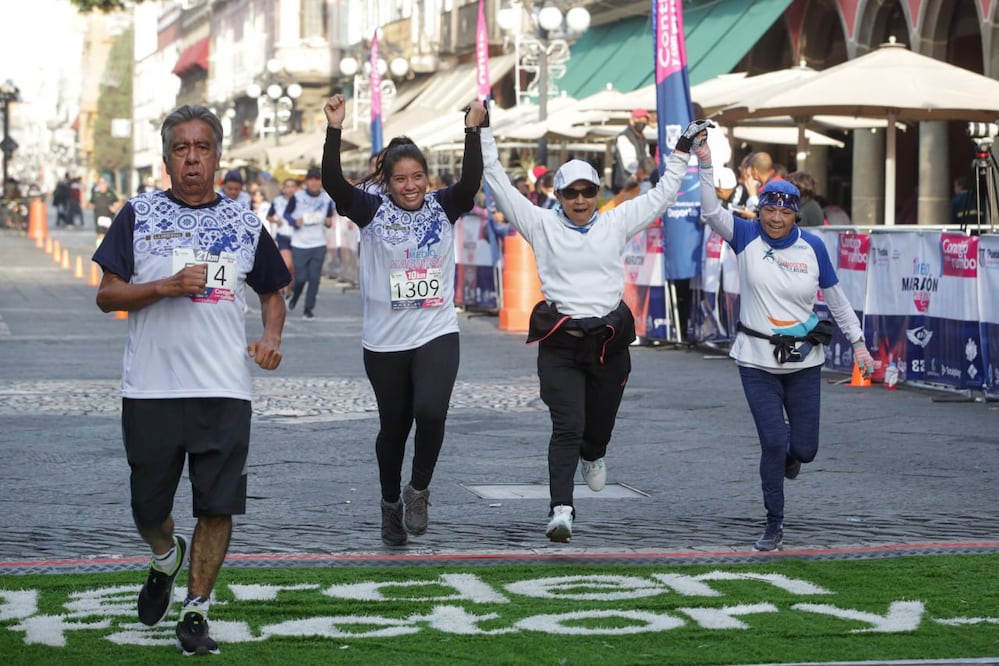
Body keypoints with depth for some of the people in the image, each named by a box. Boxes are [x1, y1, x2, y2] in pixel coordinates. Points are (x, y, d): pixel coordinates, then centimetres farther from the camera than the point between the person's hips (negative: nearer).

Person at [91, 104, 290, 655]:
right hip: (150, 388, -1)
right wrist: (166, 287, -15)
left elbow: (272, 293, 21)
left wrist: (271, 335, 1)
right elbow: (107, 295, 0)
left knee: (218, 505, -3)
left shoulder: (245, 225, 9)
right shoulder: (138, 215, 3)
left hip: (224, 391, 1)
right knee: (148, 506, 8)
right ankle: (166, 558, 41)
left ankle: (195, 612, 11)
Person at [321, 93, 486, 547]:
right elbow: (333, 182, -16)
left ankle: (419, 489, 3)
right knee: (393, 427, 10)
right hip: (384, 341, 0)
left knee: (430, 411, -21)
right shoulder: (372, 211, -2)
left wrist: (472, 131, -26)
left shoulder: (443, 207, 3)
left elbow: (471, 181, -14)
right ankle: (391, 502, 33)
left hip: (437, 334, 0)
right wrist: (335, 130, -27)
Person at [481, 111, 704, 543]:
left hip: (608, 341, 3)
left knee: (600, 421, 16)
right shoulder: (542, 224, 2)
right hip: (560, 342, -3)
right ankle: (561, 509, -13)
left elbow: (660, 196, 15)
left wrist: (681, 152, 16)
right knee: (567, 427, -13)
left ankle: (593, 455, 52)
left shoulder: (616, 223, 8)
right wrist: (483, 134, -4)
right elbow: (500, 186, 0)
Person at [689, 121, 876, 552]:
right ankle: (774, 525, 10)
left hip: (804, 359, 1)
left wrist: (858, 344, 5)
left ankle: (789, 455, 43)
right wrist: (705, 163, -30)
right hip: (757, 359, -1)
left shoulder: (812, 246, -2)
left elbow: (836, 299, 7)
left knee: (804, 448, 4)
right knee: (773, 443, -7)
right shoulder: (746, 237, -4)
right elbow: (711, 211, -19)